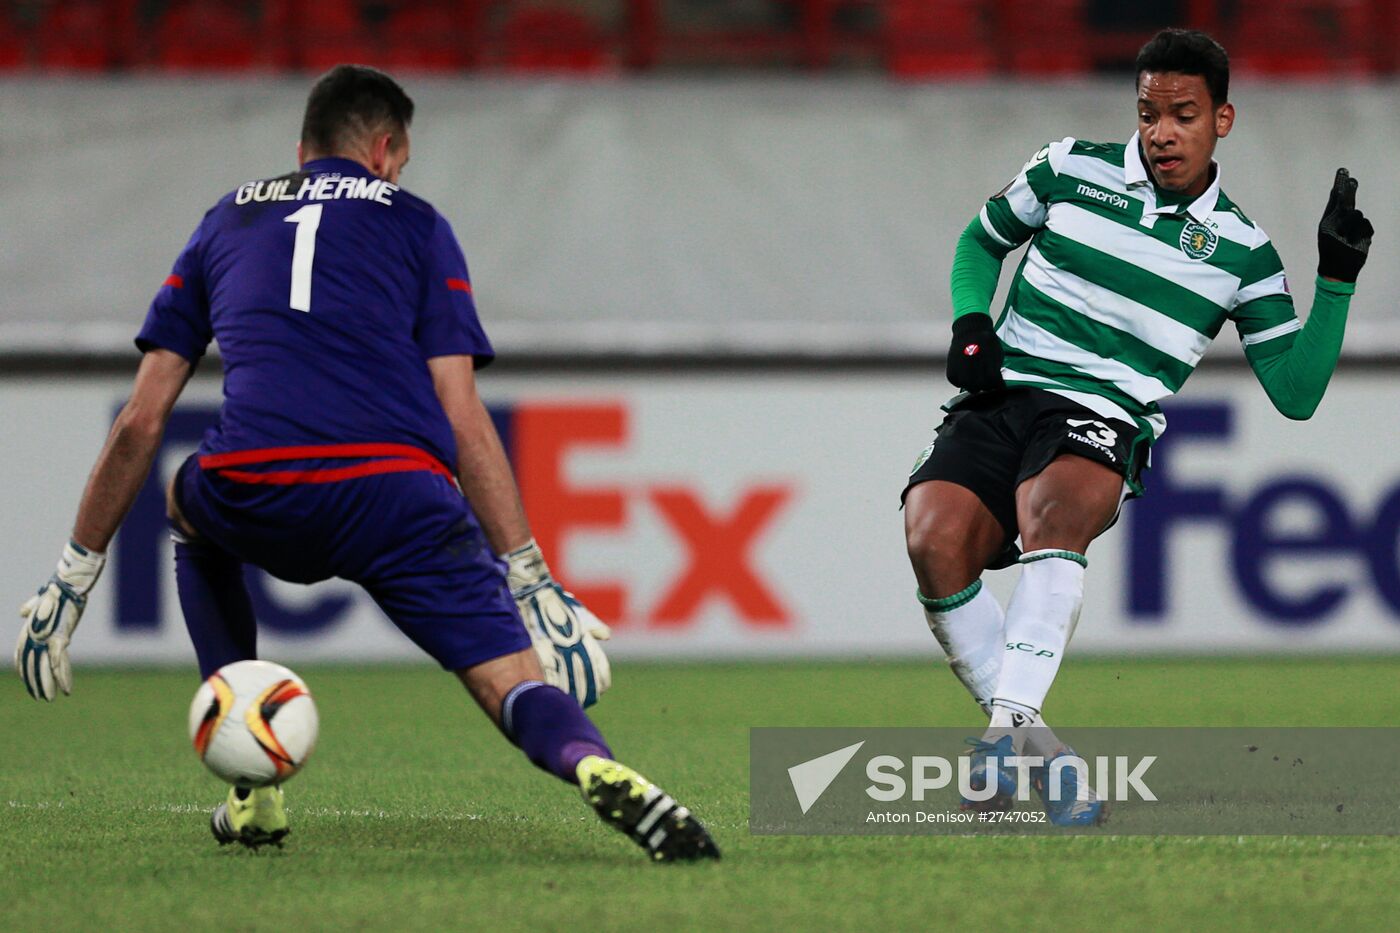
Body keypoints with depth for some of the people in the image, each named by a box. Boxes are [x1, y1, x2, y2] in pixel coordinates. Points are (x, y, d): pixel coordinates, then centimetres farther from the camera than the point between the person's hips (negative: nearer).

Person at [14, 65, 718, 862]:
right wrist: (533, 582, 9)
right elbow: (463, 418, 10)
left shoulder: (226, 224, 28)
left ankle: (252, 790, 26)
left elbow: (141, 422, 24)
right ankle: (598, 768, -42)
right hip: (396, 490, -2)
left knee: (193, 518, 38)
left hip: (254, 495, 2)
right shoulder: (414, 225, 21)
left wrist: (72, 578, 30)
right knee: (517, 685, -3)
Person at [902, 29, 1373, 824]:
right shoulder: (1073, 169, 11)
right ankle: (1032, 749, -19)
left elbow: (1298, 392, 7)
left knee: (1053, 510, -39)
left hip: (1104, 425, -2)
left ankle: (1010, 727, -48)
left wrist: (1338, 281, -3)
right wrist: (972, 325, 8)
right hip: (1000, 396, 2)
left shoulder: (1242, 251, 9)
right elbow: (984, 239, 27)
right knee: (934, 539, -29)